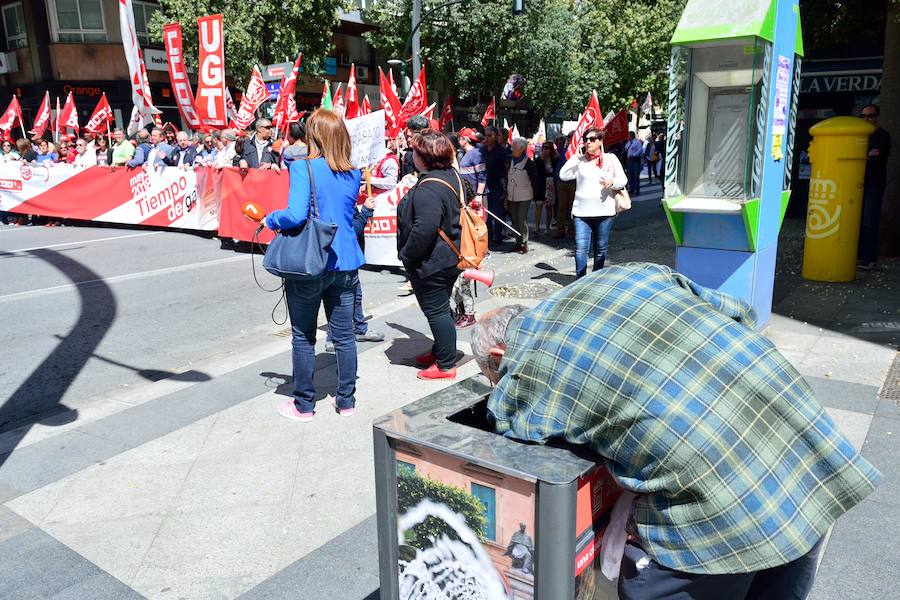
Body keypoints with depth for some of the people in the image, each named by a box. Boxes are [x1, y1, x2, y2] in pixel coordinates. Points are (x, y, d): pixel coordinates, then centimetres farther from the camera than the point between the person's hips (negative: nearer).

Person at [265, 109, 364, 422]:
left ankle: (304, 405, 20)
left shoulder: (303, 168, -13)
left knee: (303, 337, 9)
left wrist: (271, 220, -5)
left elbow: (295, 215, -23)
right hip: (345, 263, 5)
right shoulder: (353, 174, 5)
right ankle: (346, 400, 24)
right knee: (344, 334, 12)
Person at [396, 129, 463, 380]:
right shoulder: (451, 175, 5)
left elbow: (424, 229, -33)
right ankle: (440, 352, 37)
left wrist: (406, 253, -20)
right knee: (440, 308, 22)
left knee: (436, 311, 1)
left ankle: (446, 365, 12)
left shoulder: (429, 188, -26)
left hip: (430, 263, -10)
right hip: (449, 258, 10)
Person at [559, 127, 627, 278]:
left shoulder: (610, 158, 7)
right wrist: (575, 156, -7)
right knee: (581, 248, -7)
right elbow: (563, 175, -6)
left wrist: (612, 182, -14)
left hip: (604, 211, 1)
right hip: (581, 212, -1)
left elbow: (623, 180, 8)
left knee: (601, 248, 10)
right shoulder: (580, 160, 6)